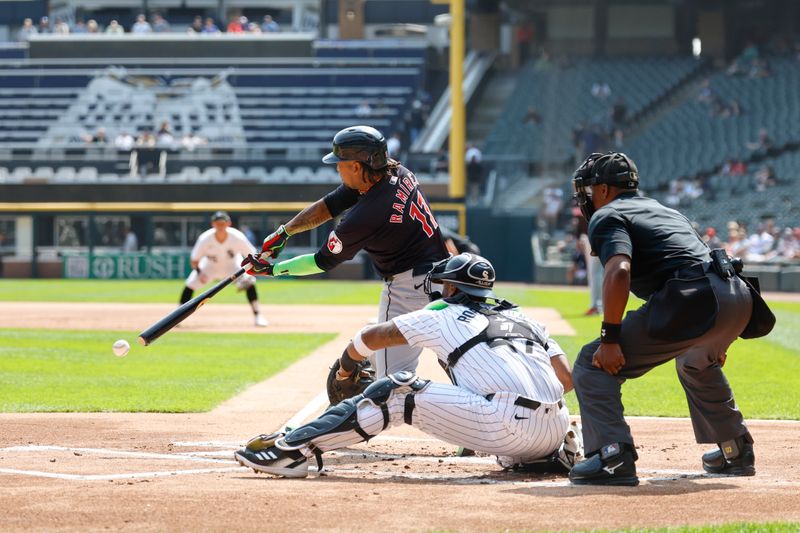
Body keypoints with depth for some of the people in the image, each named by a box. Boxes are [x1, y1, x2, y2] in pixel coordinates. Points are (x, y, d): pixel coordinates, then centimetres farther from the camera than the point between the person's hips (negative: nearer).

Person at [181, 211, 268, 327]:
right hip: (210, 266, 0)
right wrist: (199, 272, -35)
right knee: (190, 284, -16)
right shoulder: (205, 239, -30)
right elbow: (194, 259, -16)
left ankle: (257, 315, -11)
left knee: (249, 283, -23)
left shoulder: (238, 238, -31)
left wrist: (249, 274, -36)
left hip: (232, 265, 0)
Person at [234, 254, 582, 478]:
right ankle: (562, 452, 15)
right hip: (554, 434, 6)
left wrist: (346, 367, 38)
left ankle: (293, 449, -7)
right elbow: (567, 379, 18)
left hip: (507, 428, -6)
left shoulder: (443, 316, 14)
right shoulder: (524, 319, 27)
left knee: (396, 393, 0)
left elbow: (371, 337, 18)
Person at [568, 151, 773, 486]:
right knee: (696, 362, 40)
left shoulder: (607, 216, 7)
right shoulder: (664, 210, 33)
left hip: (691, 302, -9)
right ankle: (736, 453, 44)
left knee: (592, 364, -2)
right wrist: (716, 339, 40)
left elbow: (619, 271, -13)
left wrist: (610, 339, -13)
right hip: (739, 297, 9)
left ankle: (613, 457, -17)